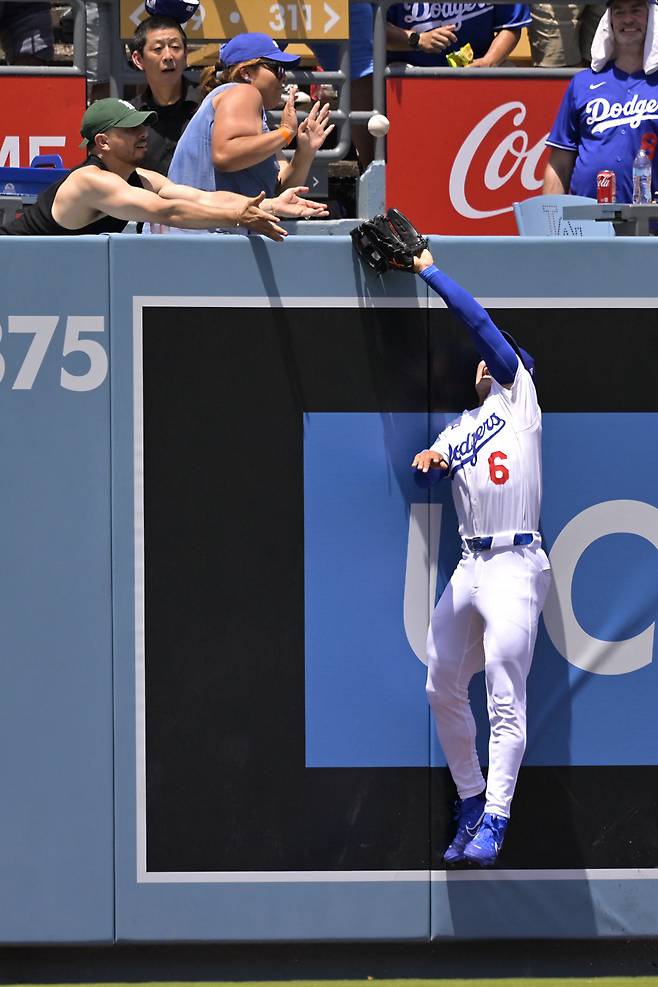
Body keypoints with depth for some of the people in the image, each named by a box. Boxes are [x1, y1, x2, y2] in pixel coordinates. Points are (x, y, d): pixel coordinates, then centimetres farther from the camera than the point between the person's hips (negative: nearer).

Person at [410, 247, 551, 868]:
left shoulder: (519, 396, 7)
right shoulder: (459, 429, 23)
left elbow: (478, 321, -1)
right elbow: (429, 480, 9)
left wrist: (429, 271, 3)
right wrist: (429, 463, -13)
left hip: (515, 566, -7)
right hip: (468, 567, 7)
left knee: (505, 699, -11)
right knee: (442, 692, 7)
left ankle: (493, 823, -15)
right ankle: (471, 805, 19)